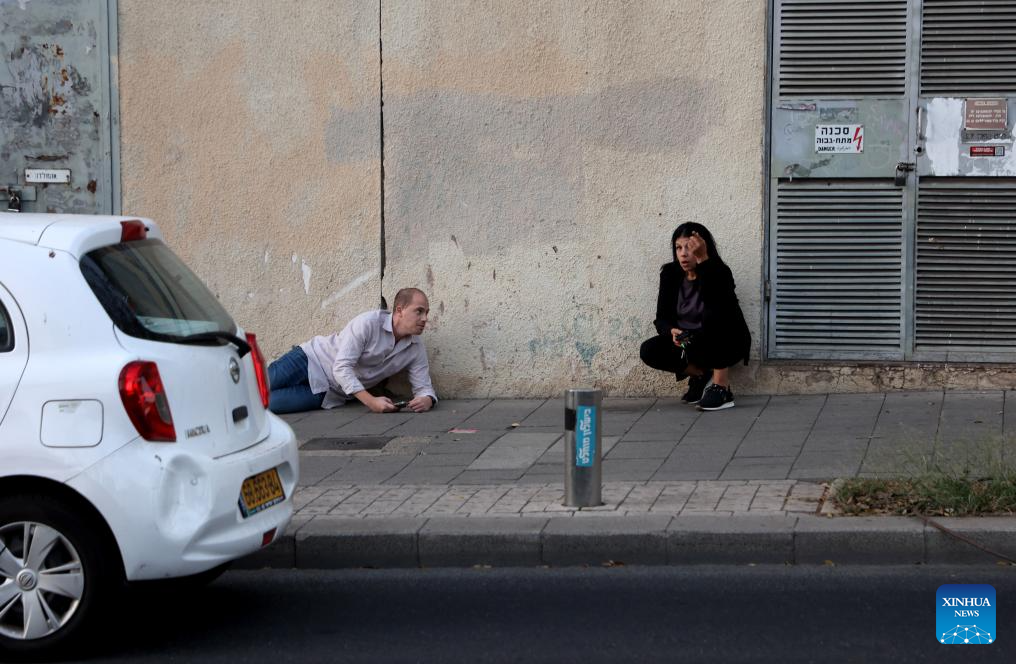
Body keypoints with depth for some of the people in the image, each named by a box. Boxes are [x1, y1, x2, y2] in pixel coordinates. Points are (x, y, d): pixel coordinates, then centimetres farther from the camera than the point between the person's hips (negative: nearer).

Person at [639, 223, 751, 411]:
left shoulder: (719, 272, -18)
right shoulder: (670, 274, -3)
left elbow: (715, 302, -41)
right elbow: (661, 318, 0)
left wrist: (703, 260, -48)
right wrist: (672, 331, -24)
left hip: (727, 343, -5)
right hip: (687, 342, 5)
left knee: (713, 314, -37)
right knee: (649, 351, -19)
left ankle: (722, 387, -27)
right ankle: (701, 375, 2)